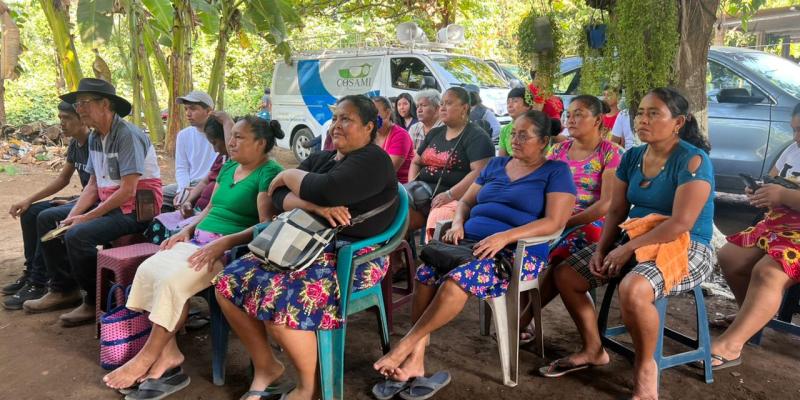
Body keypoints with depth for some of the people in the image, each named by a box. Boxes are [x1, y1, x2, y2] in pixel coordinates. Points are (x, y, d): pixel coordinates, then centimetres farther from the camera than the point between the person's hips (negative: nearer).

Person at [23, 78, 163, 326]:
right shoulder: (95, 137, 9)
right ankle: (64, 289, 18)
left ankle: (97, 302, -6)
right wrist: (72, 216, -4)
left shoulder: (128, 135, -19)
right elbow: (93, 185, 11)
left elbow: (127, 191, -23)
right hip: (109, 204, 10)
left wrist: (86, 218, -18)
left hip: (136, 209, -10)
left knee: (78, 236, -26)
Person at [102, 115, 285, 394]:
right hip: (199, 239, 8)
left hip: (232, 248, -8)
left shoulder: (269, 173, -9)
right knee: (149, 269, -16)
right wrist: (187, 230, 6)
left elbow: (266, 226, -18)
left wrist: (223, 243, -26)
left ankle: (148, 356, -7)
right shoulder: (228, 167, 19)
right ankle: (168, 351, -12)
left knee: (173, 281, -27)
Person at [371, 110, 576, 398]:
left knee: (459, 278, -34)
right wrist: (458, 224, -3)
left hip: (518, 252, -5)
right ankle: (415, 361, -24)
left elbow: (554, 222, -9)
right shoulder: (495, 164, 21)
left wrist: (504, 236, -21)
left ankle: (404, 347, -23)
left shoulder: (556, 172, 4)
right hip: (472, 242, 5)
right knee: (426, 272, -26)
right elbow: (466, 201, 21)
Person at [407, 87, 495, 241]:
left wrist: (450, 195, -19)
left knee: (438, 218, -37)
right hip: (423, 192, 6)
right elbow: (415, 163, 27)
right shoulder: (434, 133, 23)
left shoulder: (477, 137, 0)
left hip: (456, 197, -6)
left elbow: (479, 172, -13)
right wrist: (411, 186, 8)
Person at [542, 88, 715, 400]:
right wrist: (601, 250, -9)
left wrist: (627, 250, -22)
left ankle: (645, 366, -10)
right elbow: (616, 211, 7)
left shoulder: (692, 160, -17)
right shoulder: (632, 157, 6)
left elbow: (681, 224, -25)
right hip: (634, 242, 8)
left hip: (685, 248, -8)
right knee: (565, 274, 0)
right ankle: (593, 350, 17)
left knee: (632, 289, -38)